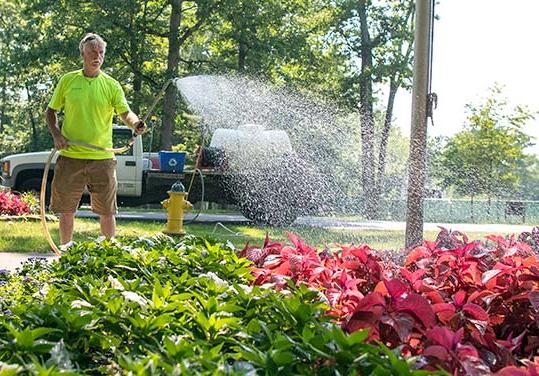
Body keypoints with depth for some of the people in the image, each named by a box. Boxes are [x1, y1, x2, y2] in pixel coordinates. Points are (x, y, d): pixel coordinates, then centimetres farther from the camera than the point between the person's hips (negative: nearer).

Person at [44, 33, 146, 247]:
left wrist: (136, 124, -30)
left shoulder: (111, 86, 3)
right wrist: (56, 134, -4)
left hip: (102, 157, 0)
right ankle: (65, 251, 22)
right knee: (66, 209, 7)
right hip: (70, 156, 1)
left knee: (107, 211, 2)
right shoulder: (67, 81, 5)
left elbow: (125, 113, -7)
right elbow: (50, 111, 13)